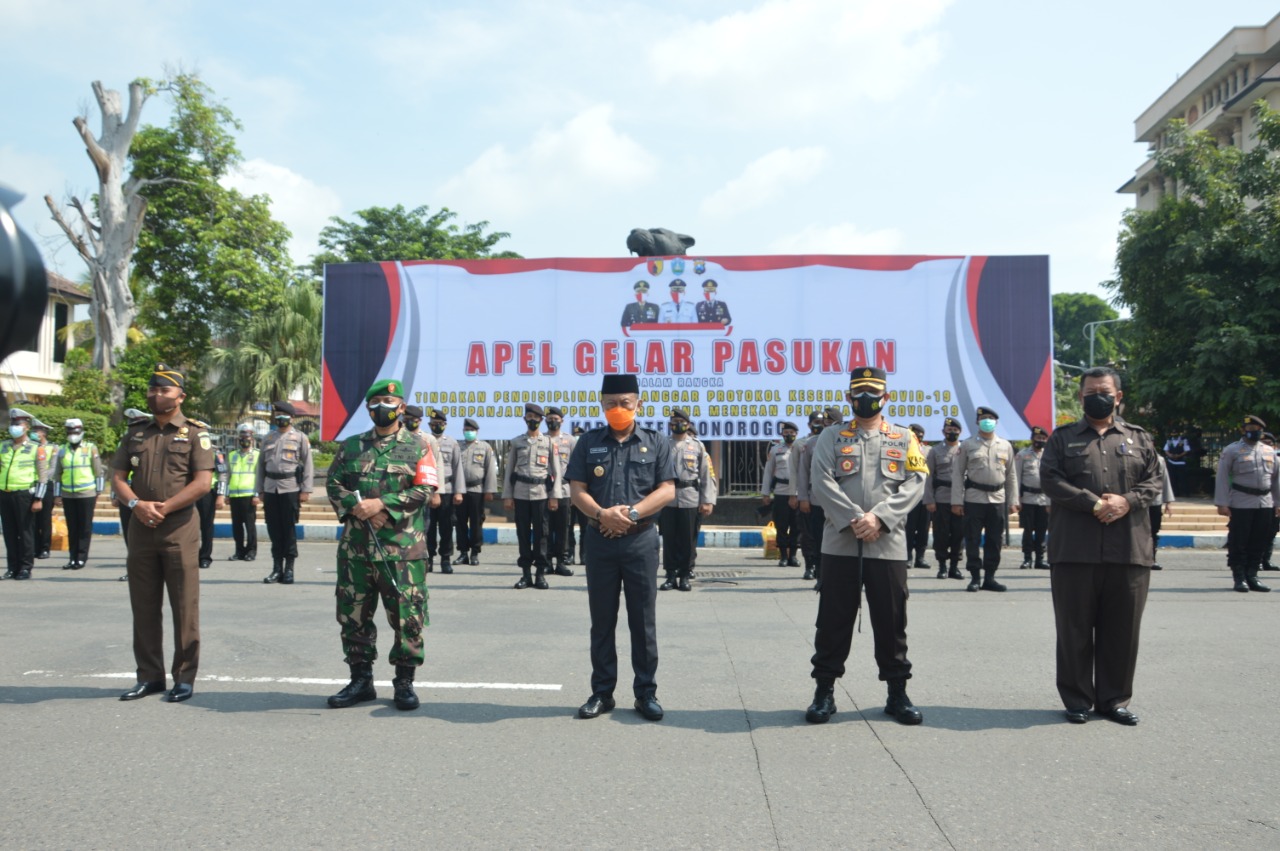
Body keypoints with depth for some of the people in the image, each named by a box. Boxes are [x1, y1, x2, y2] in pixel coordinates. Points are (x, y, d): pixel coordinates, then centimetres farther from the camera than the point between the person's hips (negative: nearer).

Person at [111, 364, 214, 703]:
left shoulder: (194, 434, 0)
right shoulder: (135, 434, 14)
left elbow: (203, 482, -10)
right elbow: (117, 476, 8)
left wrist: (163, 508, -15)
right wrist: (137, 504, -11)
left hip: (179, 528, -5)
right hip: (141, 527, 5)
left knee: (184, 607, -1)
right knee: (143, 607, 9)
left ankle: (184, 678, 7)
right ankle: (149, 675, 18)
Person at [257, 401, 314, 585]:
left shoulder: (300, 438, 2)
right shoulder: (268, 438, 14)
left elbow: (308, 465, -2)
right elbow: (261, 464, 14)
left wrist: (306, 490, -9)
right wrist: (260, 490, 9)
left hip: (290, 489, -4)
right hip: (270, 489, 4)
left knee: (289, 530, 0)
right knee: (274, 529, 6)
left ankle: (289, 568, 7)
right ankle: (277, 568, 14)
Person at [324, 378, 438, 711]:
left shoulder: (417, 447, 5)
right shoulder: (351, 446, 15)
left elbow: (424, 490, -5)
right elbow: (333, 483, 9)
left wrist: (383, 504, -15)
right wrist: (354, 507, -10)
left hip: (402, 547, -3)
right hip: (356, 545, 3)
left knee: (407, 615, -2)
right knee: (353, 613, 8)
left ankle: (404, 681, 10)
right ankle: (361, 679, 20)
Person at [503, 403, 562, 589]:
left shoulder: (549, 442, 7)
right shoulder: (515, 442, 9)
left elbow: (556, 472, 5)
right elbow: (508, 470, 8)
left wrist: (554, 497, -2)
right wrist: (507, 496, 1)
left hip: (541, 494, -1)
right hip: (520, 494, 1)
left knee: (540, 534, 0)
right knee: (523, 534, 4)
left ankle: (541, 574, 5)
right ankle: (526, 574, 10)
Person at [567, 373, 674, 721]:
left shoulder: (657, 443, 4)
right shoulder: (589, 442, 7)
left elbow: (667, 490, -4)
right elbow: (577, 490, 0)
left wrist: (632, 513, -17)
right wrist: (602, 514, -18)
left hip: (641, 541, -1)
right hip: (599, 540, 1)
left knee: (643, 621, 4)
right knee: (602, 621, 8)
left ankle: (646, 692, 13)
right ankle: (602, 692, 16)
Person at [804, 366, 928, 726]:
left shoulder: (905, 439, 10)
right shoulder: (831, 438, 8)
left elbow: (915, 484, -1)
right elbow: (820, 482, -5)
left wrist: (880, 517, -15)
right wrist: (853, 520, -17)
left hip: (888, 545, 1)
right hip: (840, 544, 0)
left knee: (891, 622, 6)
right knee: (833, 620, 3)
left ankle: (897, 693, 18)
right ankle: (824, 692, 12)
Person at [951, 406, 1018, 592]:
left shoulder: (1006, 446, 10)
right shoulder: (968, 445, 2)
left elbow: (1011, 475, 12)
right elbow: (957, 473, 0)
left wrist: (1013, 501, 7)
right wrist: (957, 501, -6)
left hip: (998, 499, 3)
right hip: (974, 498, -2)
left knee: (994, 540, 6)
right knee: (972, 540, -1)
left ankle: (990, 578, 14)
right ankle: (975, 578, 8)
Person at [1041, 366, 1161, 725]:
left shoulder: (1139, 438, 15)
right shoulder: (1063, 437, 7)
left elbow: (1153, 480, 8)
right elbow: (1051, 479, -5)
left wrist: (1127, 501, -12)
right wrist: (1094, 504, -15)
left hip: (1129, 550, 2)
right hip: (1075, 550, -2)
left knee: (1122, 629, 7)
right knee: (1075, 628, 3)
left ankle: (1114, 699, 20)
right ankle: (1077, 699, 15)